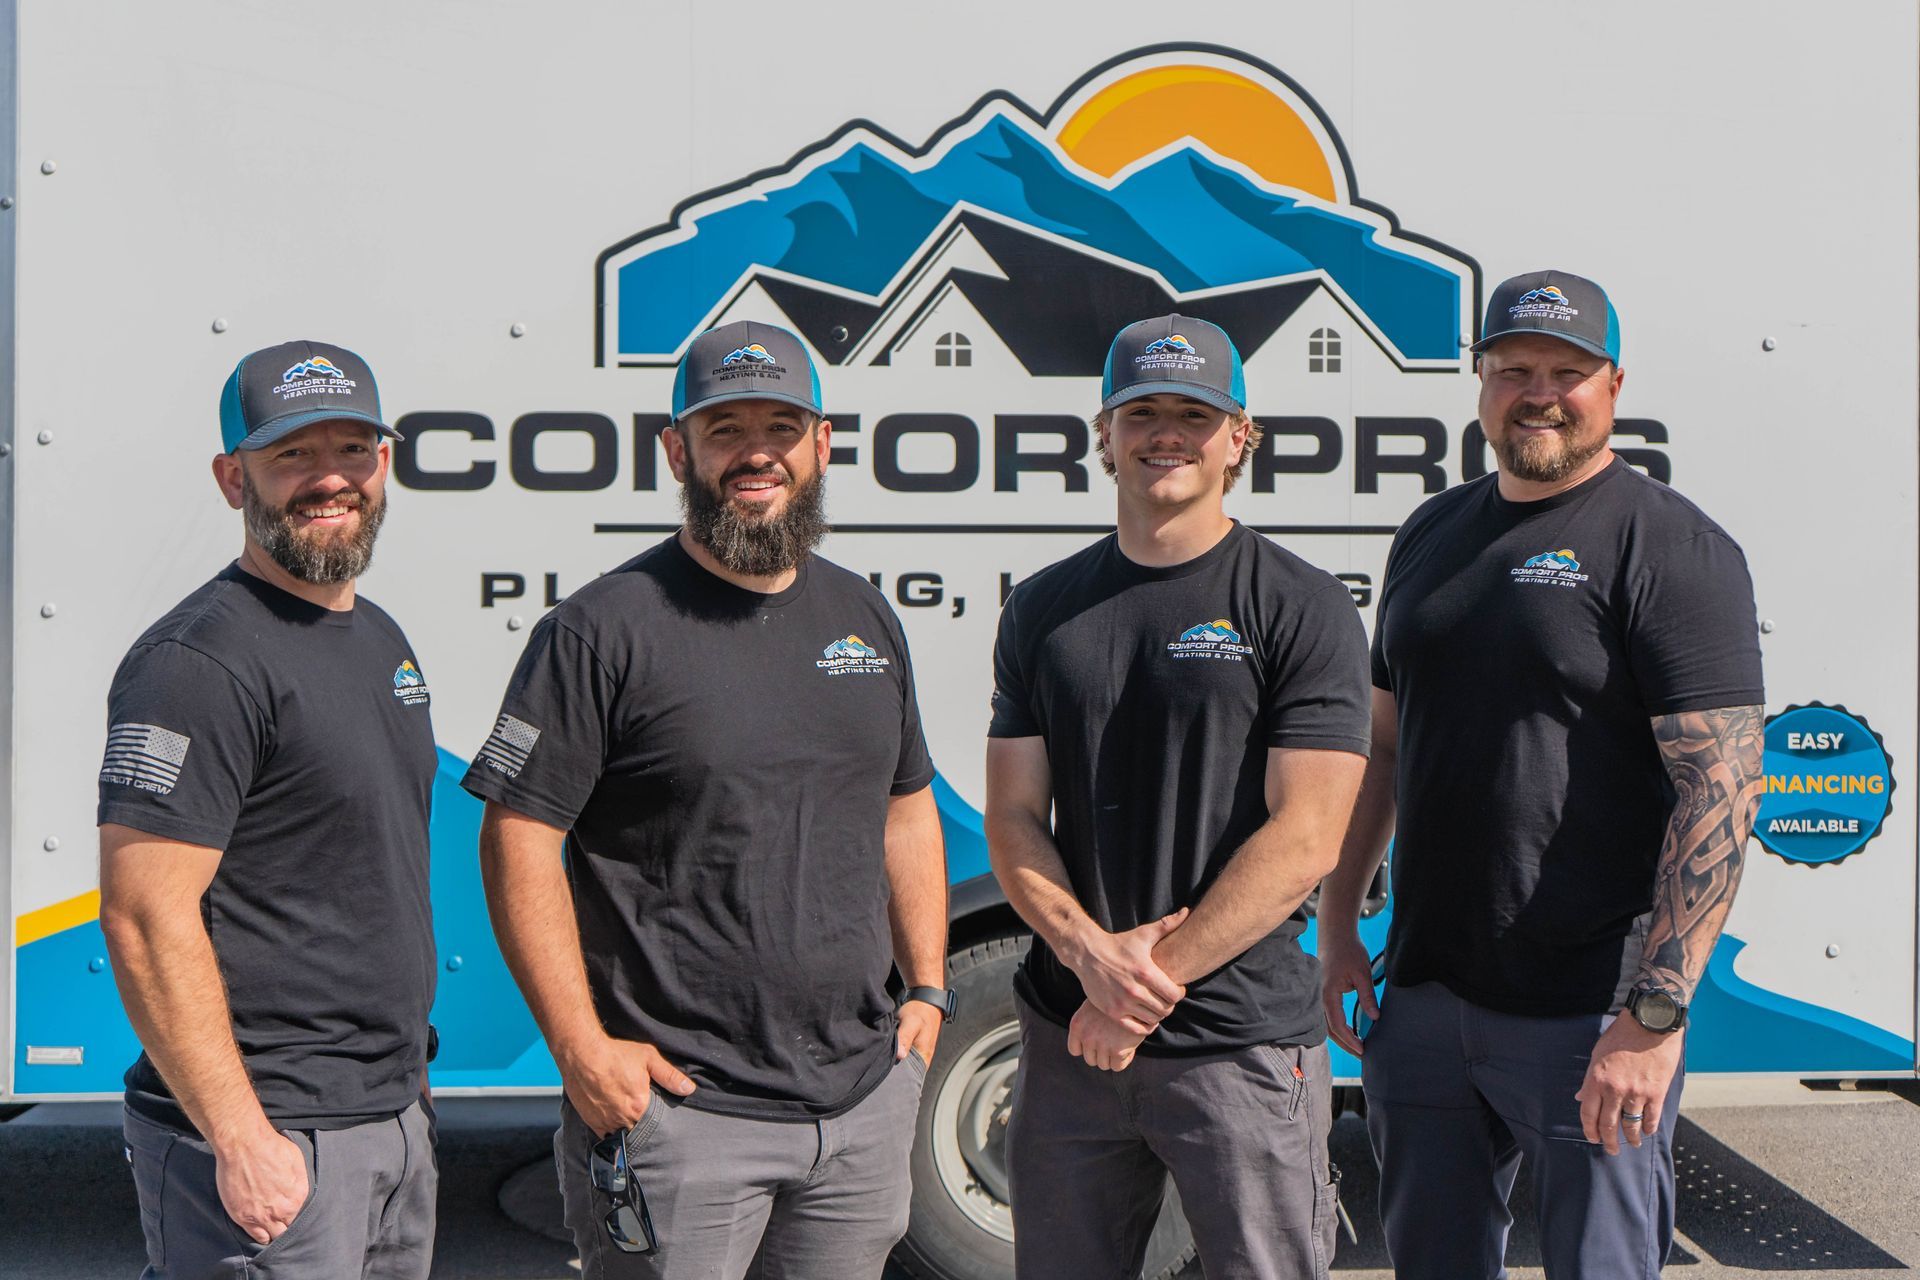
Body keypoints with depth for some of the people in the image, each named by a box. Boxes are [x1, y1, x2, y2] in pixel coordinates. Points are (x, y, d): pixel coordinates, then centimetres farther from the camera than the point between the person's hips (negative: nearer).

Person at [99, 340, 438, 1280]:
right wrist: (242, 1141, -22)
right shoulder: (197, 664, -16)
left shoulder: (380, 637, 12)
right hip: (270, 1141, -8)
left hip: (395, 1119, 9)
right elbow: (146, 920, -21)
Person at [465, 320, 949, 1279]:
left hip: (866, 1092, 6)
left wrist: (927, 988, 13)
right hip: (678, 1105, -6)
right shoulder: (600, 631, -9)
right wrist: (580, 1047, -14)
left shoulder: (864, 618, 11)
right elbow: (517, 840, -11)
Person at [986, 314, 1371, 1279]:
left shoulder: (1302, 609, -4)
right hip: (1067, 1034, 4)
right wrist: (1090, 953, -12)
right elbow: (1013, 819, 6)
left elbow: (1302, 839, -11)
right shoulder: (1042, 610, 9)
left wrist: (1152, 980, -14)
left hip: (1244, 1044, -4)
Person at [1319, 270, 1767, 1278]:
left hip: (1588, 1012, -6)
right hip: (1420, 995, 6)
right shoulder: (1432, 535, 13)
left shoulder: (1670, 546, -9)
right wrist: (1337, 922, 14)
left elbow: (1721, 786, -16)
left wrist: (1655, 1015, -21)